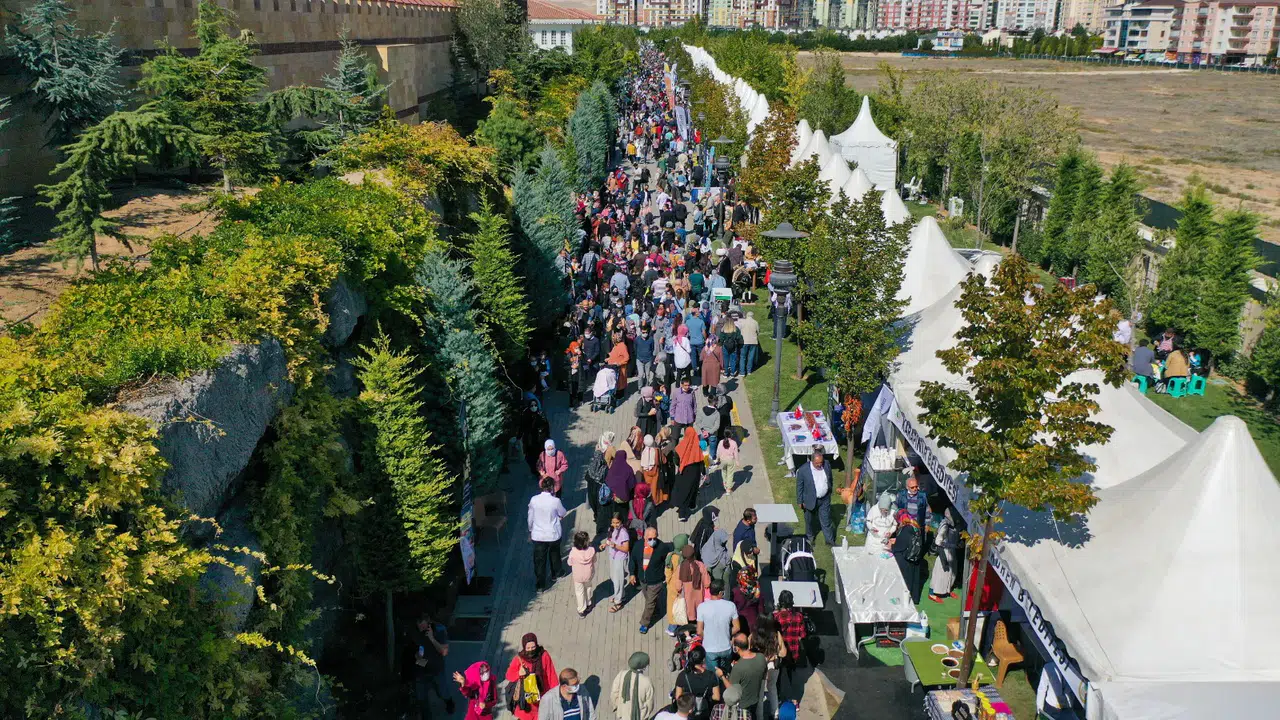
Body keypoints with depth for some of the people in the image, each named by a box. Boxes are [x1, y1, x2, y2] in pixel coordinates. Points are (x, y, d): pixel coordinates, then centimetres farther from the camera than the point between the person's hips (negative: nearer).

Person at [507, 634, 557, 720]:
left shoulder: (544, 656, -10)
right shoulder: (519, 658, -10)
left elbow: (551, 675, -5)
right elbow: (509, 675, -3)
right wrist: (519, 673, -23)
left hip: (541, 696, 0)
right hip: (525, 696, 0)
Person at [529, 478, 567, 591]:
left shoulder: (534, 500, -13)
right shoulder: (555, 501, -20)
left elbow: (530, 518, -2)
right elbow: (562, 514, 0)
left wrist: (530, 531, 14)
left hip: (538, 535, 1)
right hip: (553, 535, -1)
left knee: (539, 560, 12)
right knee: (554, 554, 27)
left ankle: (540, 584, 20)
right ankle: (555, 574, 48)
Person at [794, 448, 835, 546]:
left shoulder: (826, 465, -12)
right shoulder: (803, 470, -24)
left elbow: (830, 479, 6)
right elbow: (799, 486, -13)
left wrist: (829, 491, 14)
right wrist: (800, 501, -8)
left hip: (825, 499, 2)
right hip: (810, 500, -2)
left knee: (826, 520, 13)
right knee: (809, 520, 20)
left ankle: (830, 540, 29)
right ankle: (810, 537, 43)